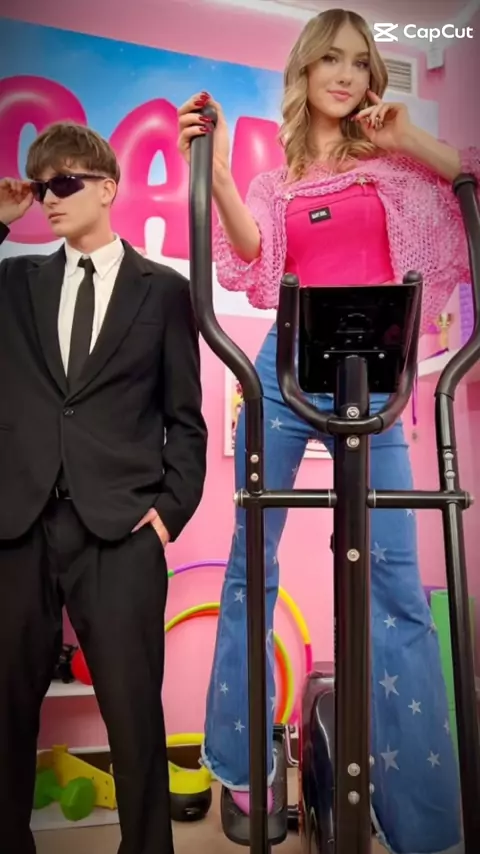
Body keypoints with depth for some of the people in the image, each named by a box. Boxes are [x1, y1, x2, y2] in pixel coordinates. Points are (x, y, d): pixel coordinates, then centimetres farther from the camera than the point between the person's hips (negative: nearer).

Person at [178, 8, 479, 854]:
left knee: (396, 583, -3)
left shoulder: (393, 162, 16)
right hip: (288, 365, 1)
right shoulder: (276, 181, 17)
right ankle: (239, 760, 25)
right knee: (252, 559, 5)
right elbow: (254, 261, -2)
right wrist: (215, 169, -10)